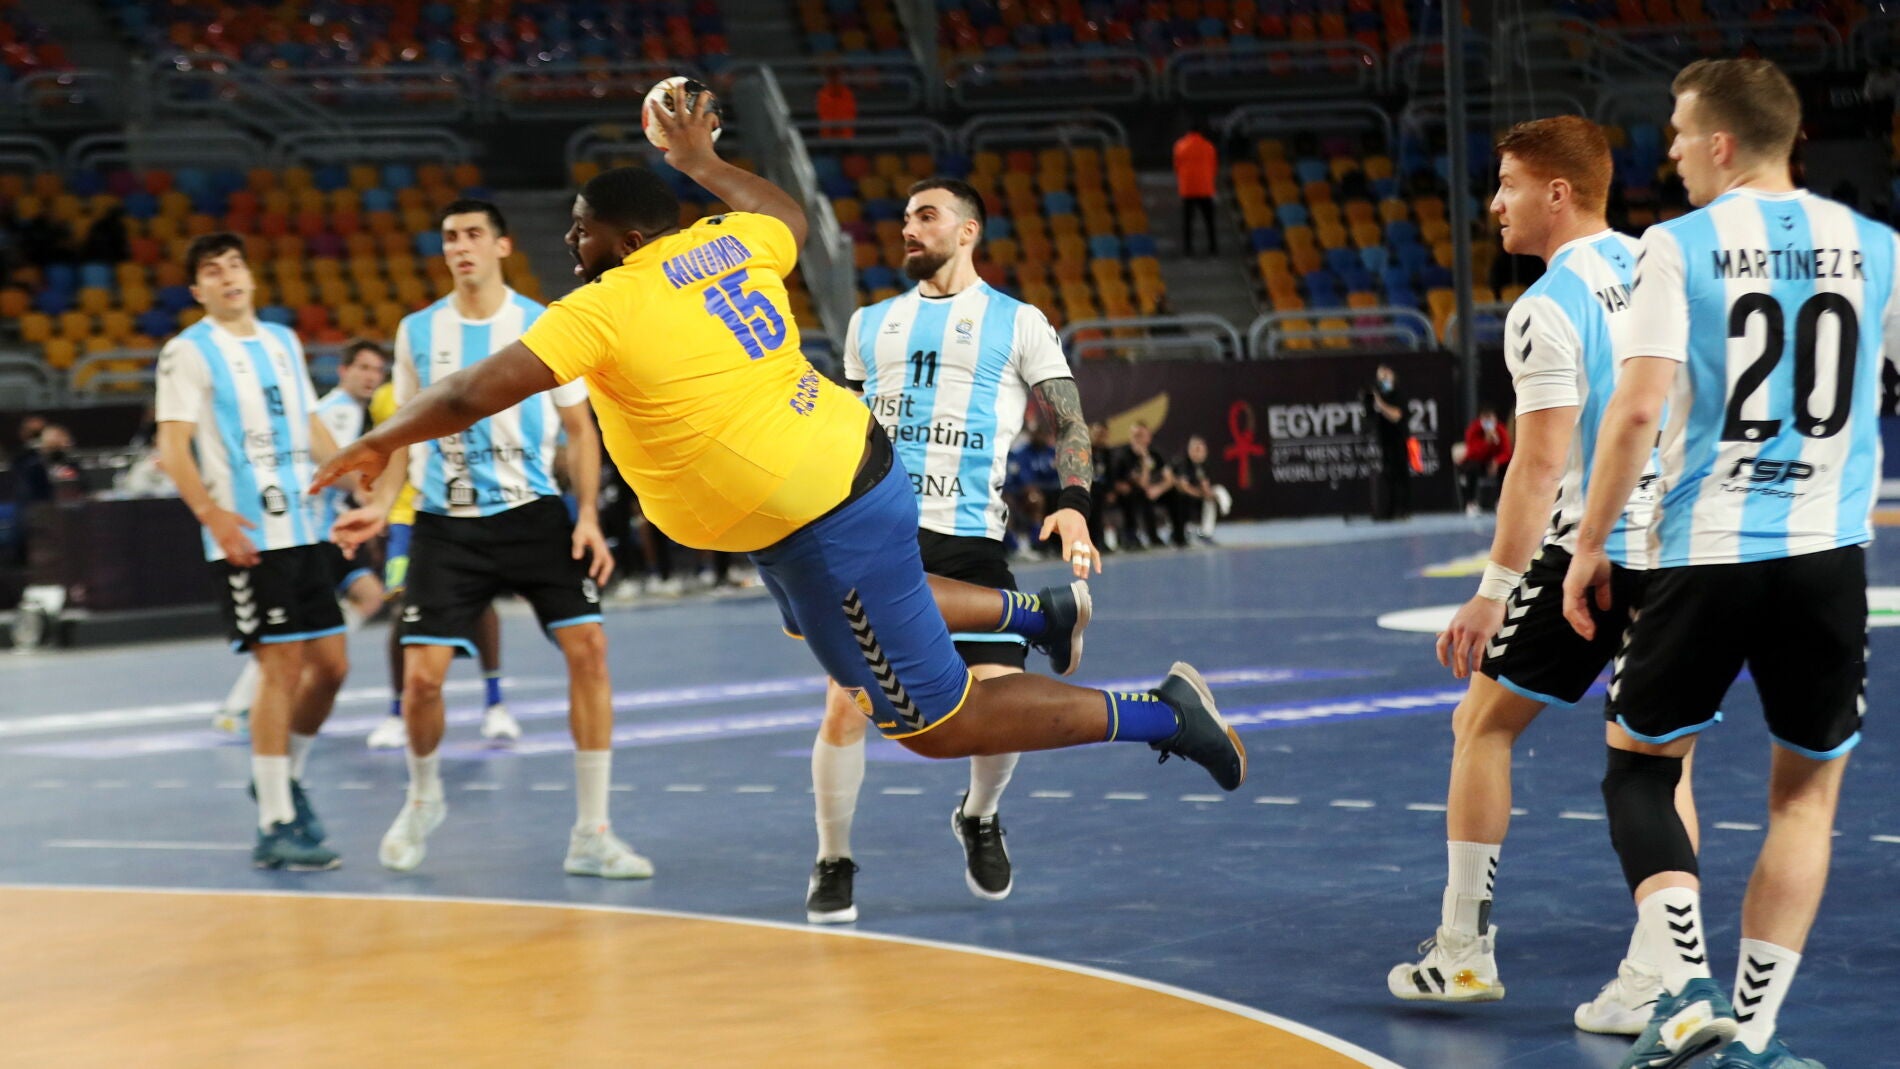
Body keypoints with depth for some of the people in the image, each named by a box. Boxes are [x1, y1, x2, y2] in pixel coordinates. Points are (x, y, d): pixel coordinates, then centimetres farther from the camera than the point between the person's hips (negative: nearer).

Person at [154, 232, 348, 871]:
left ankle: (285, 778, 29)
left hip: (302, 527, 7)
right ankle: (276, 827, -5)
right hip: (246, 537, -7)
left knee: (331, 663, 7)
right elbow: (173, 449, -11)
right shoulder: (188, 352, -4)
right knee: (281, 666, -10)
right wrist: (212, 514, -25)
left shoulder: (283, 342, 17)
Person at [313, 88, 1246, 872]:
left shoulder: (605, 310, -18)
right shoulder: (729, 241, 3)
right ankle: (1036, 613, 38)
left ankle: (1155, 714, 5)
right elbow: (789, 215, 27)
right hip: (848, 466, 9)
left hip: (822, 529, -9)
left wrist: (380, 441, -4)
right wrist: (702, 165, 37)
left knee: (936, 725, 3)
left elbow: (476, 392, -19)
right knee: (839, 611, 39)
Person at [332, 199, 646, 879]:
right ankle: (423, 798, 25)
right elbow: (406, 429, 16)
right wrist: (381, 506, 2)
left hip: (534, 515, -1)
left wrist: (588, 517, -7)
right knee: (421, 675, -7)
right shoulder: (417, 332, 6)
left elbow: (579, 428, 4)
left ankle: (591, 834, -6)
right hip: (446, 525, 1)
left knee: (588, 647, -15)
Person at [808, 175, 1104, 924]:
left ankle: (979, 818, 23)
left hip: (971, 539, -2)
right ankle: (833, 864, 8)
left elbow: (1066, 424, 3)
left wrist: (1073, 502, -14)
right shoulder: (870, 323, 18)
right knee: (846, 700, -10)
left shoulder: (1018, 323, 7)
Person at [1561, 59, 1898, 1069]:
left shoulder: (1680, 246, -4)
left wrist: (1590, 545, -3)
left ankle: (1688, 986, -2)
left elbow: (1637, 409, -11)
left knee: (1640, 767, 15)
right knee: (1806, 792, 14)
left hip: (1705, 550, -2)